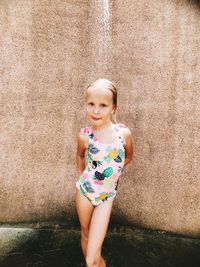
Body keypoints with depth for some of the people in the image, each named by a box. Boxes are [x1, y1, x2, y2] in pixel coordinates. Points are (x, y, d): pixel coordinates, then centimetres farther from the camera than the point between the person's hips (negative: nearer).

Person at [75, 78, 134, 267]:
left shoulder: (124, 133, -16)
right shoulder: (84, 135, -15)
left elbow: (128, 157, 5)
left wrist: (112, 171, 2)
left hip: (107, 196, -1)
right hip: (84, 190, 1)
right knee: (85, 234, 24)